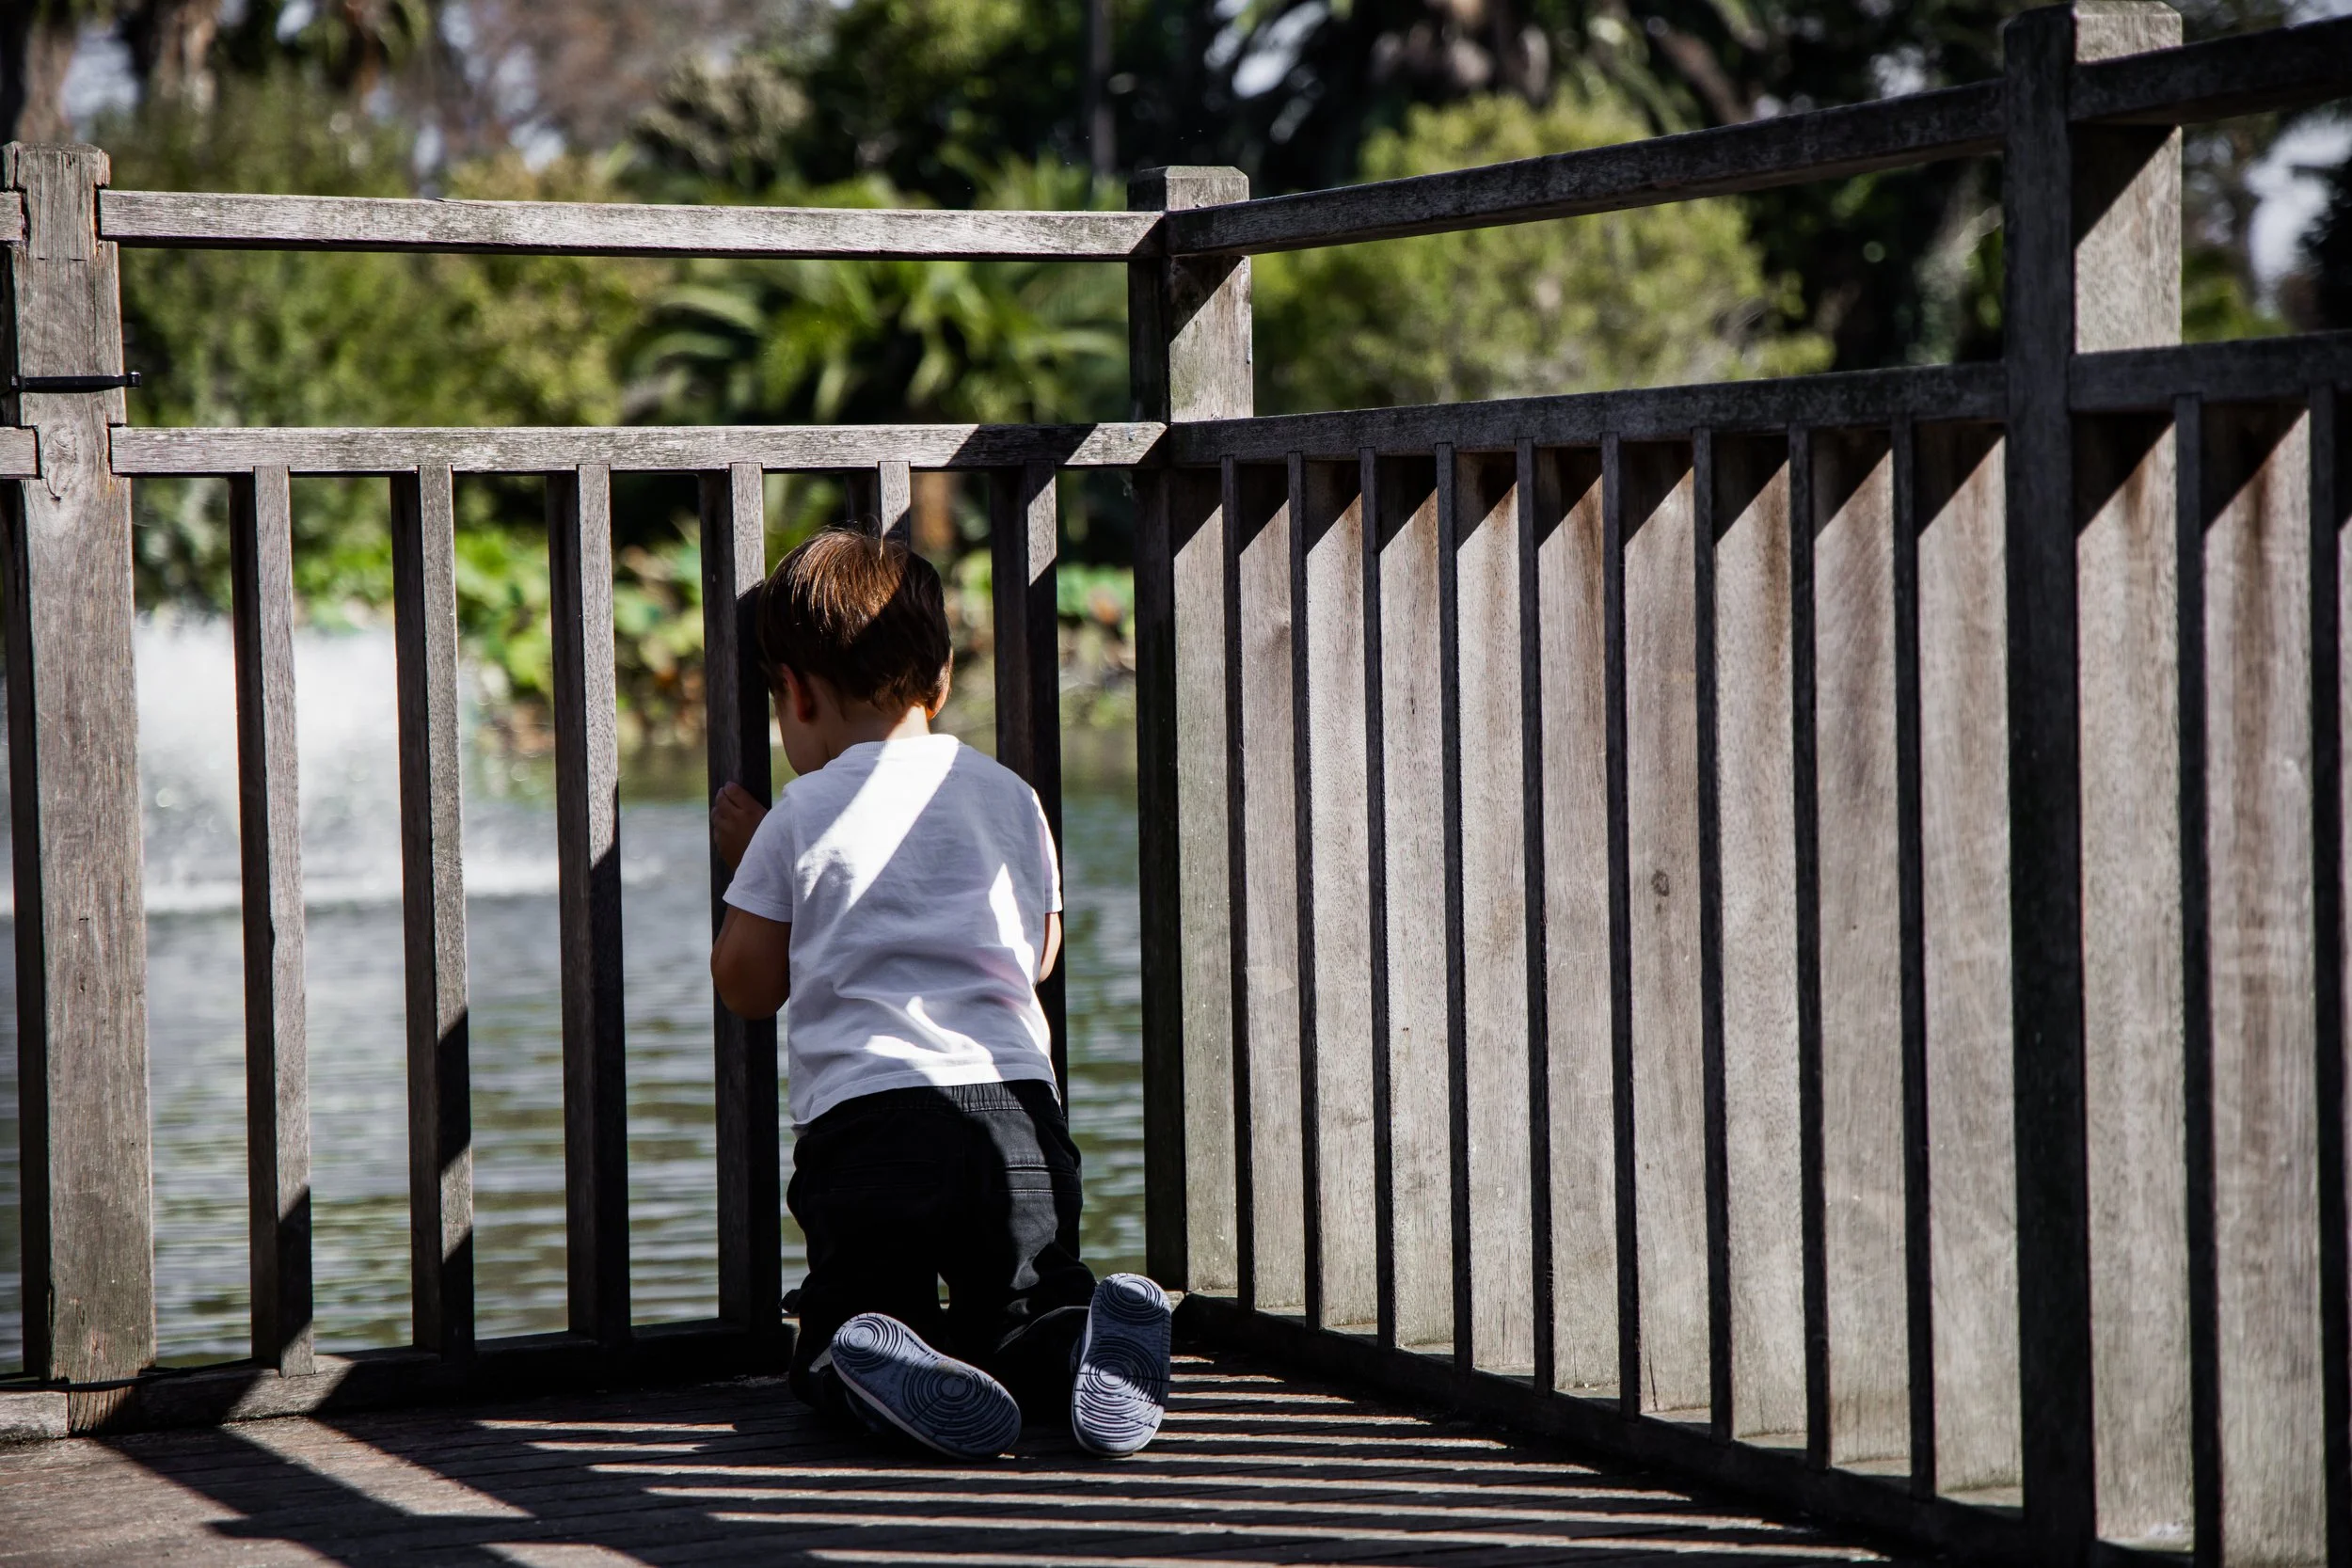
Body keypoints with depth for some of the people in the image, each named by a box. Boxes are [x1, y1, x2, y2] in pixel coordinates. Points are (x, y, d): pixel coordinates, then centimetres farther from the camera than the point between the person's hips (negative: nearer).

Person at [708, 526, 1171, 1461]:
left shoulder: (804, 814, 5)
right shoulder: (1009, 797, 16)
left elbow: (748, 985, 13)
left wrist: (748, 864, 28)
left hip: (860, 1115, -3)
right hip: (1018, 1106, 3)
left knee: (837, 1337, 12)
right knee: (1021, 1314, 18)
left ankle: (887, 1369, -24)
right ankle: (1082, 1342, -18)